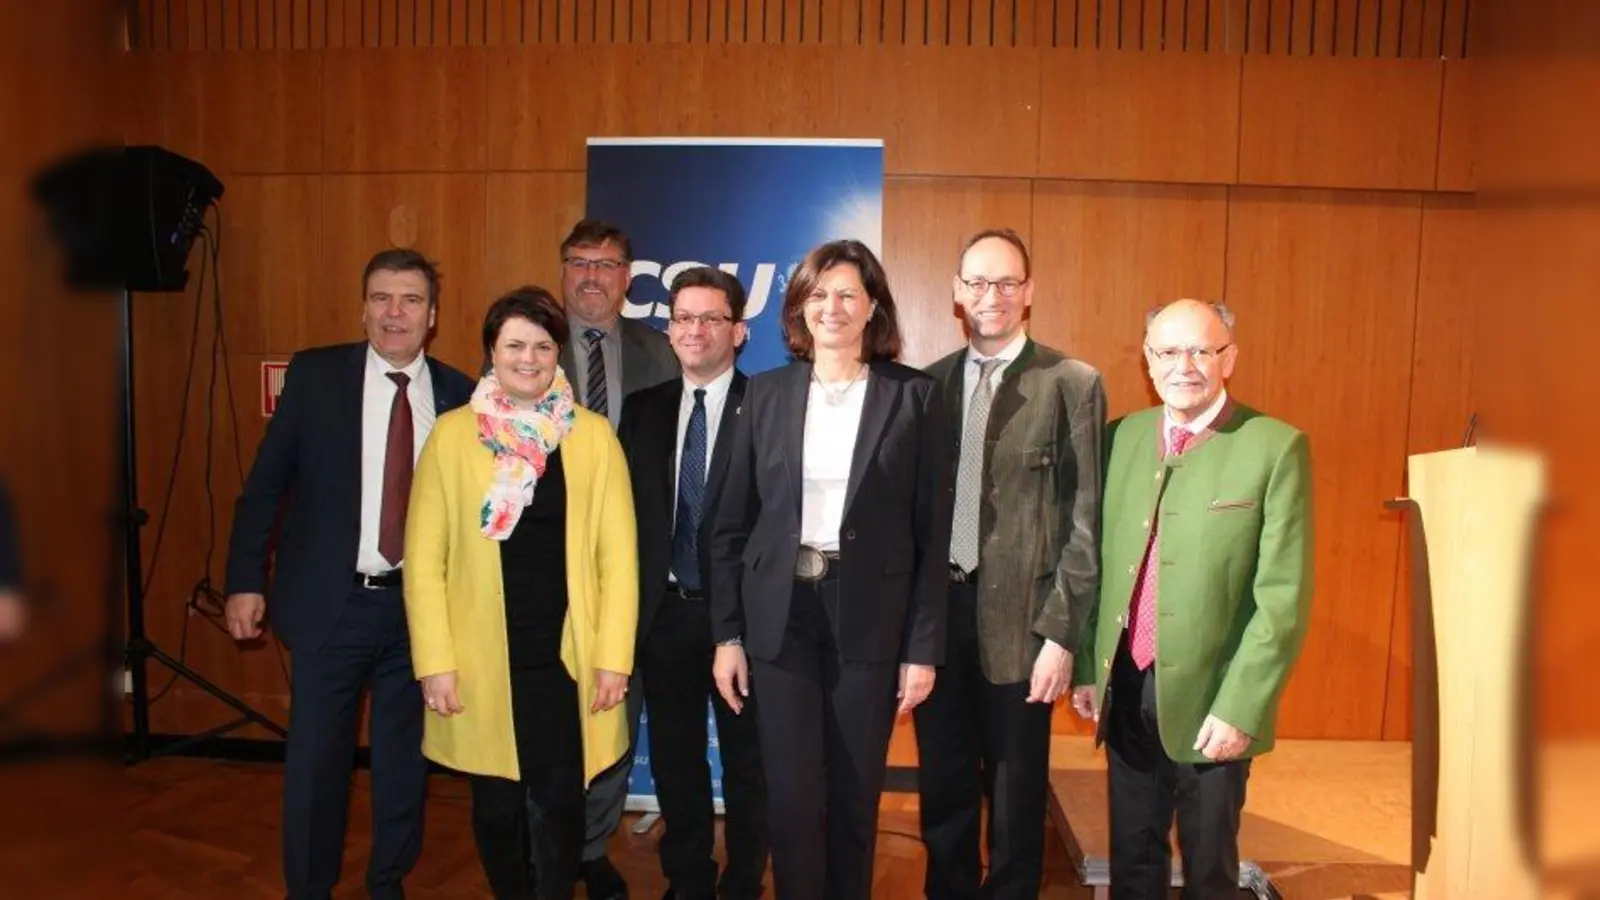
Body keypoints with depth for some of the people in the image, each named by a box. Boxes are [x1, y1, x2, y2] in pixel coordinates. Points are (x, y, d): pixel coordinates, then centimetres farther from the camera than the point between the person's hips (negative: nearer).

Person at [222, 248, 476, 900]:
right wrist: (245, 582, -3)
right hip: (331, 602, -1)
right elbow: (264, 486, 0)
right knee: (314, 759, 8)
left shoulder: (459, 394, 0)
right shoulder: (314, 375, -2)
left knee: (405, 757, 13)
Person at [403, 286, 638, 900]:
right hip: (481, 662, 0)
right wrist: (434, 662, -6)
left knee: (559, 805, 6)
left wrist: (613, 656, -5)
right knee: (497, 807, 12)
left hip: (567, 658, 0)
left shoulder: (594, 436, 1)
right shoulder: (453, 434, 0)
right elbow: (424, 559, -1)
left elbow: (618, 555, 0)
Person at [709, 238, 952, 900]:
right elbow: (731, 524, 5)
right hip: (779, 616, 1)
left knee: (854, 794, 10)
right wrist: (726, 634, 1)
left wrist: (923, 647, -5)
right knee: (791, 795, 4)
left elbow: (932, 533, -2)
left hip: (869, 618, -1)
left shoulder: (914, 396, -2)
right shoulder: (765, 392, 4)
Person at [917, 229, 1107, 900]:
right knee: (942, 788, 17)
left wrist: (1061, 634, -11)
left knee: (1014, 797, 12)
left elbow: (1084, 522, -7)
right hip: (935, 609, 4)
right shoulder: (928, 383, 6)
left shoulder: (1072, 384, -5)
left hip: (1018, 618, -3)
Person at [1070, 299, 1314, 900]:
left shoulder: (1275, 447, -10)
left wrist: (1239, 707, -15)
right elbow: (1095, 563, 8)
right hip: (1125, 689, 4)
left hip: (1210, 695, -3)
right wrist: (1086, 668, 6)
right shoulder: (1121, 437, 4)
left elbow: (1284, 597, -12)